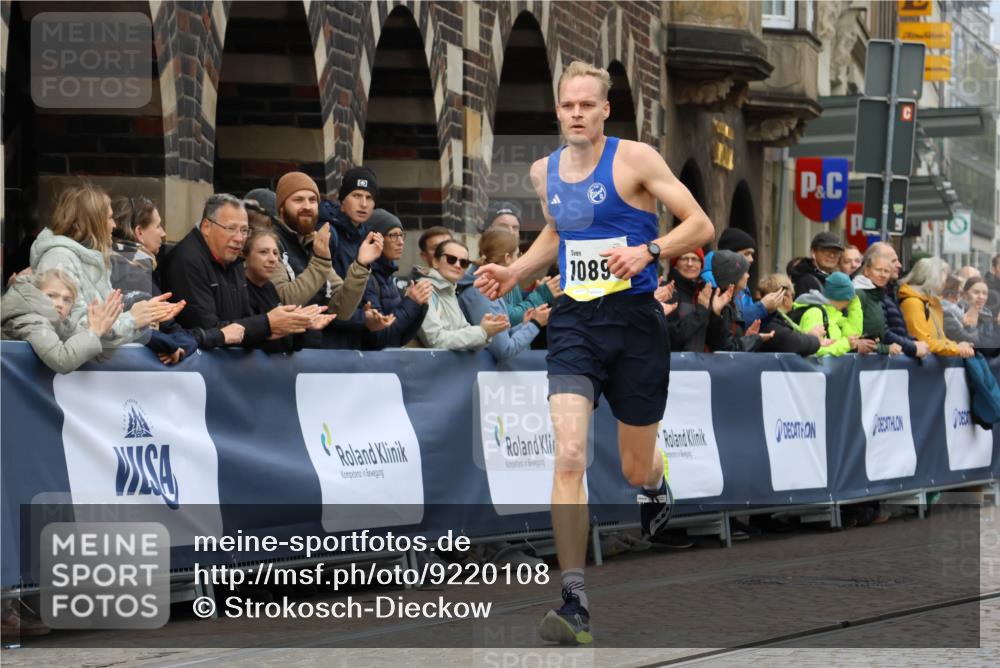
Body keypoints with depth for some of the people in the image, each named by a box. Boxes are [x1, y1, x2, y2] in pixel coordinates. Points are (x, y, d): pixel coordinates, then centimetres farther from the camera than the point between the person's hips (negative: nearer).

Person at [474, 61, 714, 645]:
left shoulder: (635, 159, -8)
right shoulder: (544, 172, 9)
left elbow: (701, 226, -9)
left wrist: (647, 251, -25)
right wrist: (515, 272, 14)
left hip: (635, 321, -3)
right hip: (574, 322, 3)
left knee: (636, 469, 9)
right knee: (569, 456, -17)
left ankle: (656, 484, 51)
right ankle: (575, 603, -17)